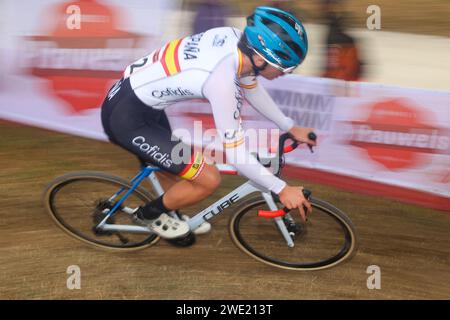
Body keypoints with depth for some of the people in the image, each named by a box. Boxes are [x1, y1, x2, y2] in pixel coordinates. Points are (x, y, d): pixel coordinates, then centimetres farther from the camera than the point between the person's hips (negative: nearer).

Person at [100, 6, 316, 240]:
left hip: (137, 97, 9)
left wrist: (291, 128, 17)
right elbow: (236, 156, -24)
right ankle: (149, 214, 15)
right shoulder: (222, 80, -31)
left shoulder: (234, 38, -7)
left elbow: (251, 88, 14)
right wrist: (282, 189, -15)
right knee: (208, 179, -6)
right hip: (127, 119, -9)